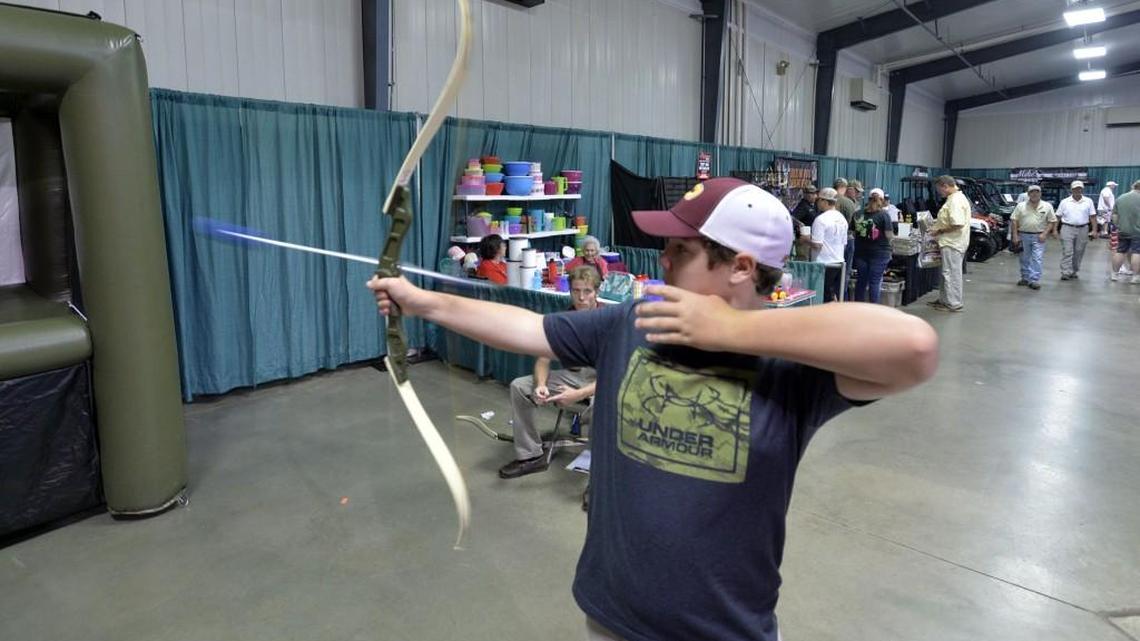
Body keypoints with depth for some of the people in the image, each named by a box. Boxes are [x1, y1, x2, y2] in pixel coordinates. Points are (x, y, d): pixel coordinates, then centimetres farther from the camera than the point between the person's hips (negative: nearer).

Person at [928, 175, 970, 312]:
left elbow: (958, 224, -27)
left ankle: (953, 304, 4)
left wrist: (940, 231, -18)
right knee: (947, 272, 17)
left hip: (952, 243, -11)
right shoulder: (956, 198, 14)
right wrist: (937, 224, 13)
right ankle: (944, 299, 26)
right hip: (952, 242, 11)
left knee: (951, 273, -3)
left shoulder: (955, 201, -20)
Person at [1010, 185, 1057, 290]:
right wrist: (1015, 235, -5)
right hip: (1024, 235, 1)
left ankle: (1034, 280, -8)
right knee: (1025, 259, 10)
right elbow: (1014, 221, 1)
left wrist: (1045, 233, -8)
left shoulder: (1047, 206, 2)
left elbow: (1052, 221, 4)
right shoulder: (1021, 206, 2)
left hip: (1039, 237, -1)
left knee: (1037, 259, -8)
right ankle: (1025, 278, 21)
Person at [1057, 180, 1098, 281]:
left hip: (1082, 230, 2)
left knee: (1078, 253, 7)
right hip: (1067, 228, -2)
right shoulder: (1064, 202, 4)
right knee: (1067, 252, -8)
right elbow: (1058, 217, 6)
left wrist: (1094, 230, -1)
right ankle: (1065, 273, -10)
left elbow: (1093, 217, 5)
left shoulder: (1088, 202, 7)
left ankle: (1074, 272, 18)